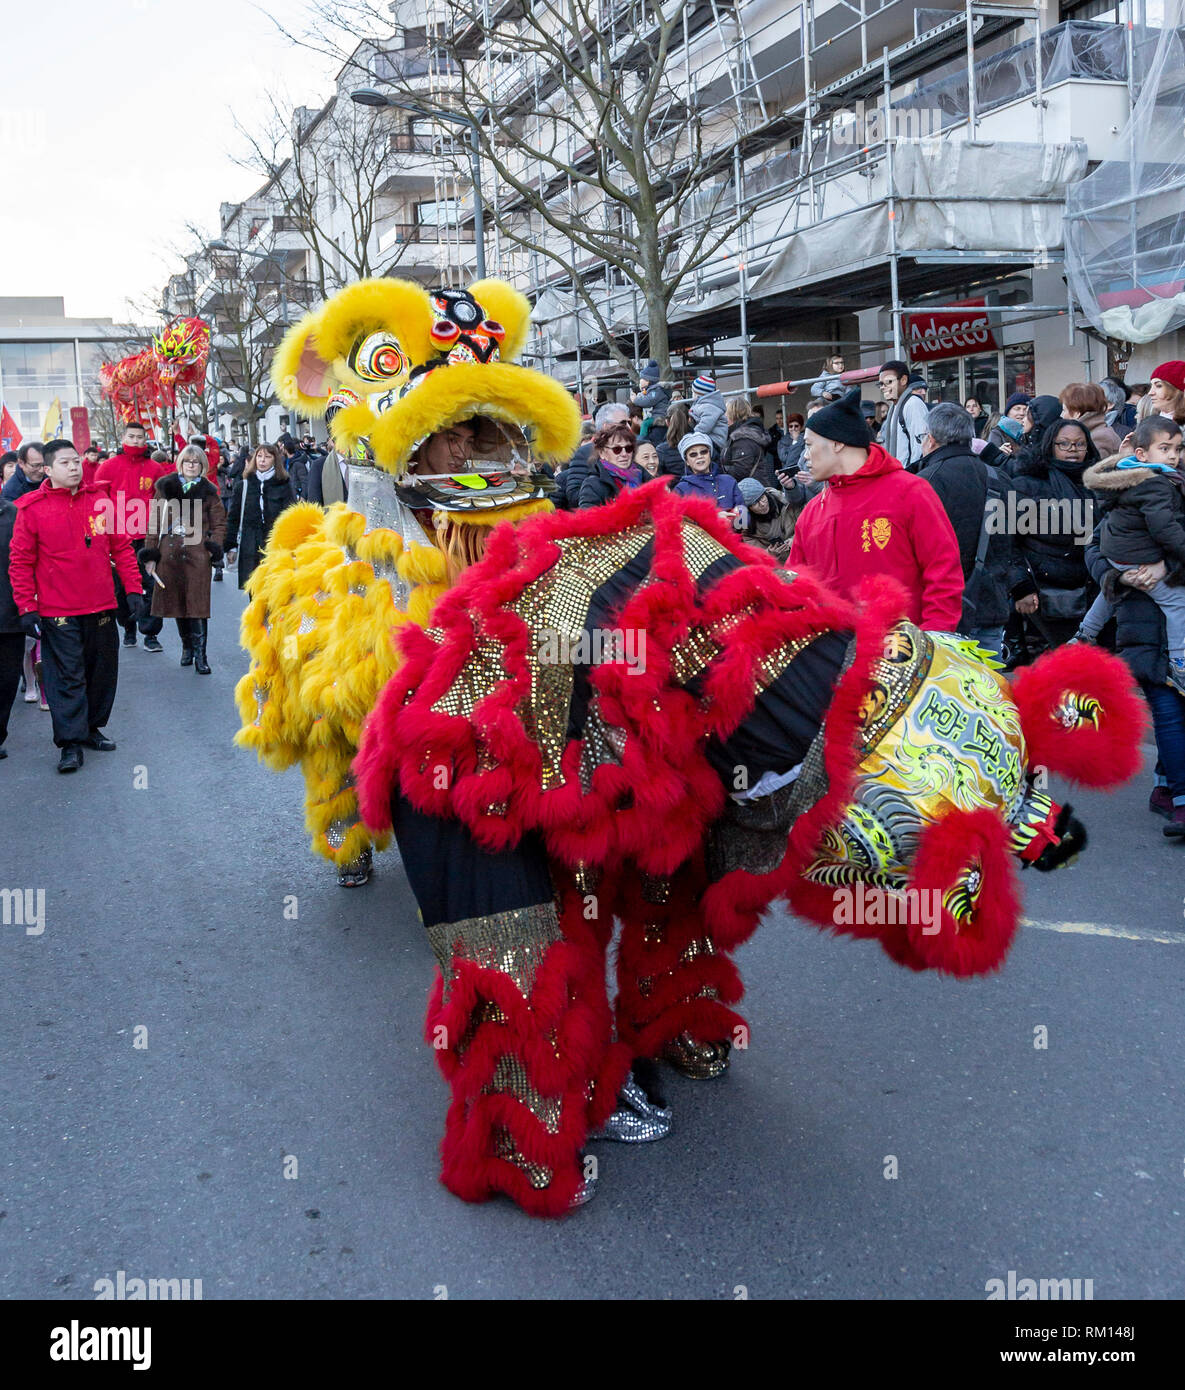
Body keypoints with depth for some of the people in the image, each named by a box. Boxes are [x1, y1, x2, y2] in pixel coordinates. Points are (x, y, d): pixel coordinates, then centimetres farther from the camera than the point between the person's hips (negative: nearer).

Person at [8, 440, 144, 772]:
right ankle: (71, 743, 3)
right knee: (67, 676, -3)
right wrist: (26, 608, -7)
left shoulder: (100, 499, 4)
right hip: (58, 611, -4)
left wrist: (133, 588, 4)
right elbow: (20, 563, -3)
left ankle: (92, 727, 29)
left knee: (103, 670, 13)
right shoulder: (31, 509, -5)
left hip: (101, 607, 4)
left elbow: (121, 547, 9)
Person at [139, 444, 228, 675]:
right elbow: (155, 521, 8)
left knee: (197, 603, -8)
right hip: (169, 552, 2)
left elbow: (219, 523, 9)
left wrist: (215, 548, -7)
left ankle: (200, 655, -4)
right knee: (177, 602, 7)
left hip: (197, 552, -2)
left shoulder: (208, 491, 9)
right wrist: (150, 554, 2)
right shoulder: (165, 487, 10)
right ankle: (187, 646, 25)